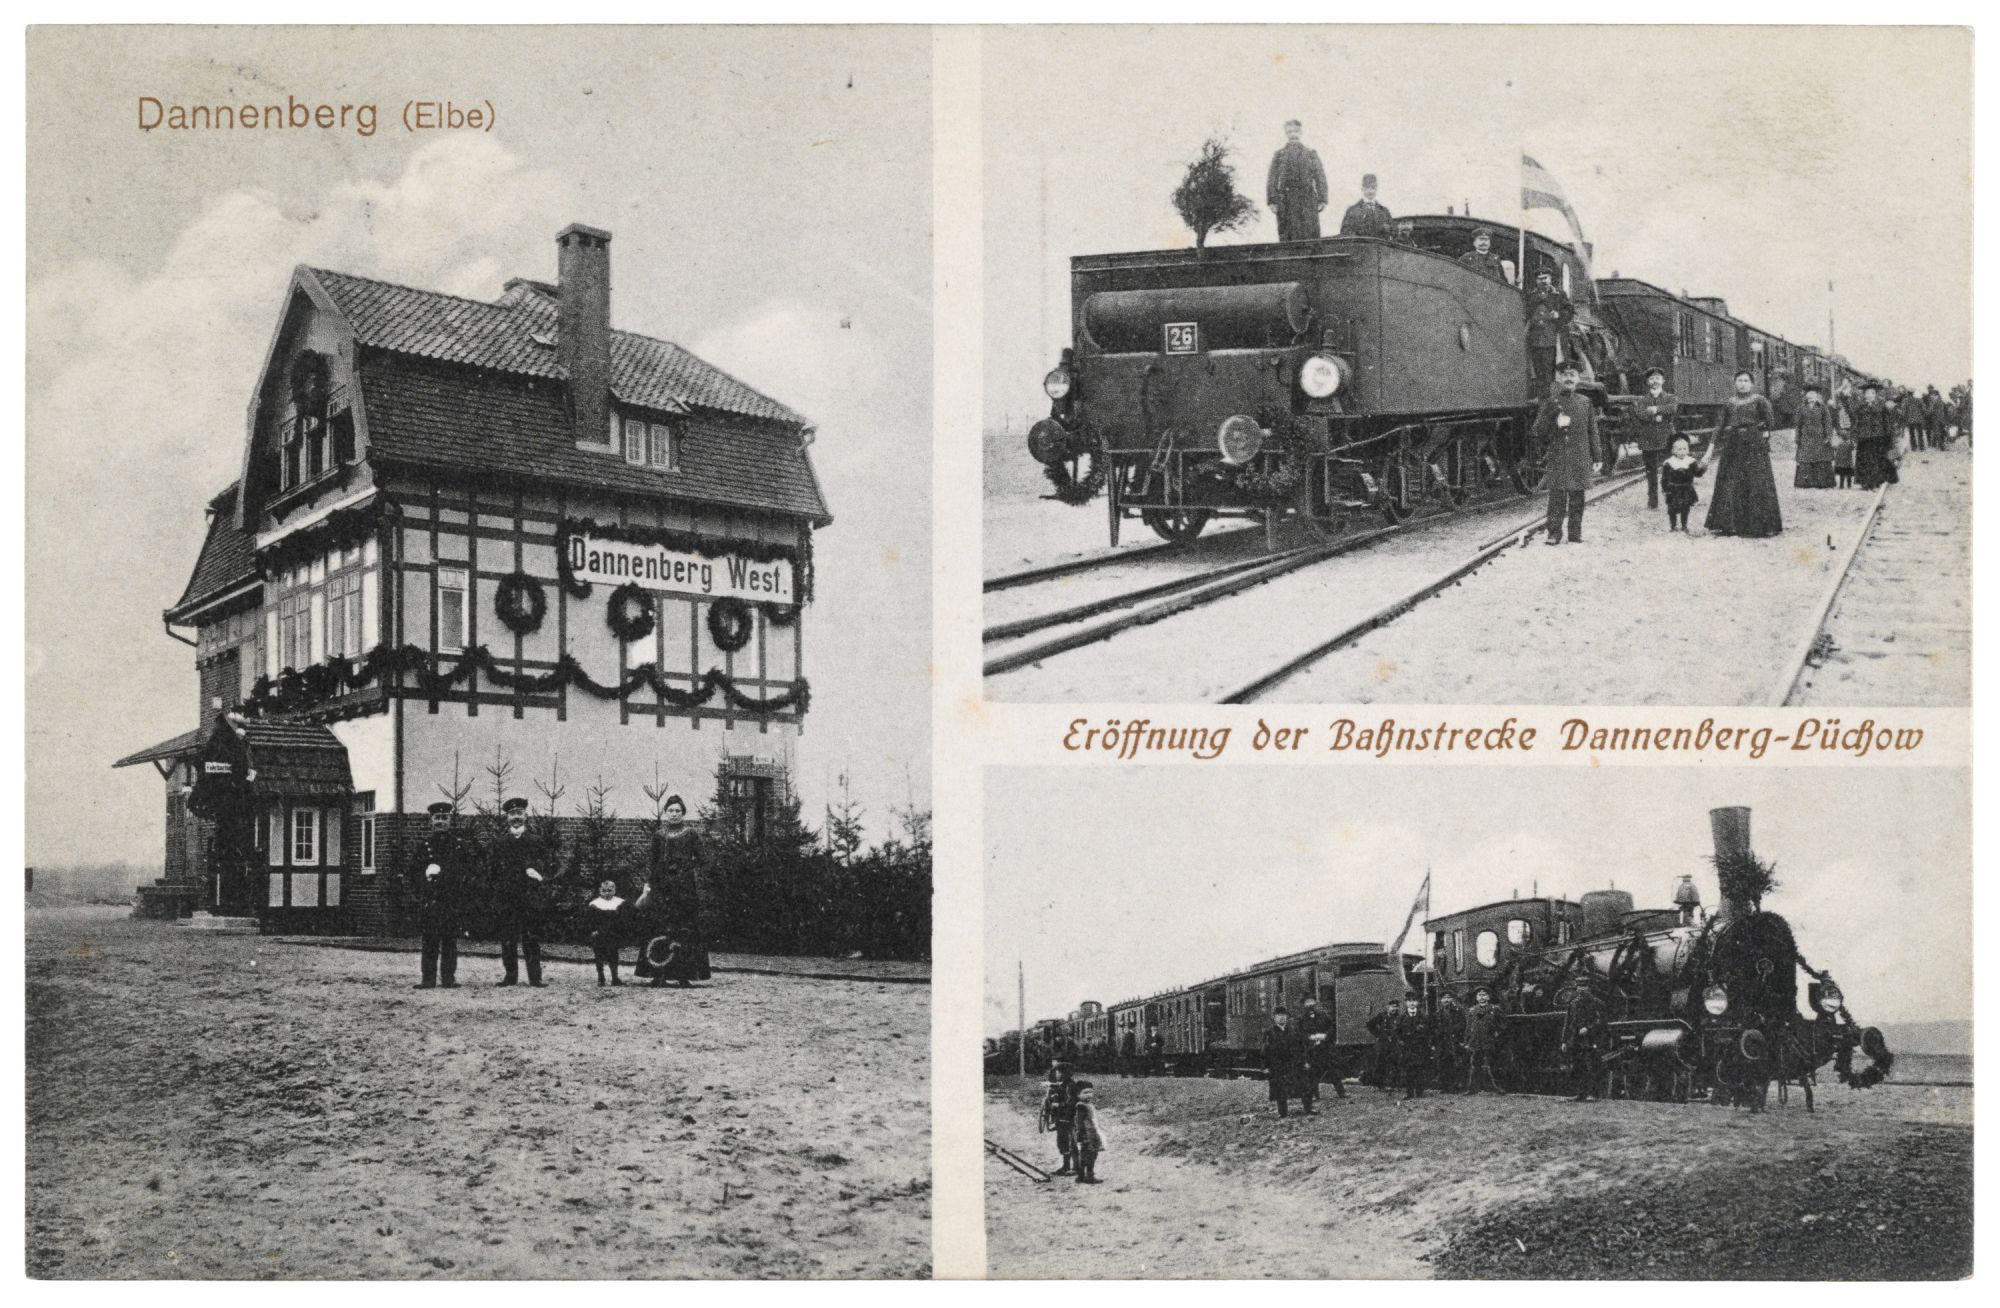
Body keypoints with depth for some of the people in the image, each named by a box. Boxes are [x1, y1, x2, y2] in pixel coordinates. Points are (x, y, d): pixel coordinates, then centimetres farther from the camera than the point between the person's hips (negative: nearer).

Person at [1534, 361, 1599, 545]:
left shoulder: (1585, 402, 10)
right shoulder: (1551, 403, 5)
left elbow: (1592, 432, 12)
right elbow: (1538, 431, 4)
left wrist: (1595, 458, 9)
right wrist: (1556, 425, -13)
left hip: (1580, 458, 2)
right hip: (1558, 456, -2)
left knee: (1577, 496, 3)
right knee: (1557, 495, -7)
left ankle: (1575, 534, 9)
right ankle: (1554, 534, -3)